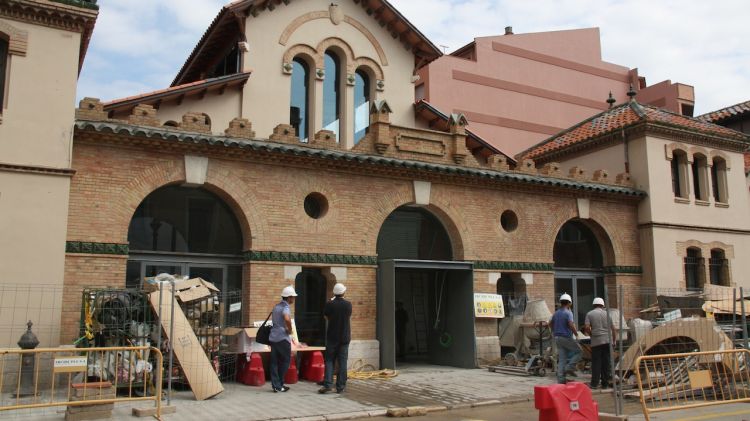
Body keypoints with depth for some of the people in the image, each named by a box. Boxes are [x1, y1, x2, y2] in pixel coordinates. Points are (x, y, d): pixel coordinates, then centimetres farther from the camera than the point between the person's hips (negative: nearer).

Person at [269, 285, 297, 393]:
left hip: (273, 337, 8)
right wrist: (290, 330, -16)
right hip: (283, 338, -8)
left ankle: (276, 385, 7)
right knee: (285, 360, 6)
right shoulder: (286, 308, -13)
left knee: (274, 362, 6)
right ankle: (280, 384, 10)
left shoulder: (276, 307, 15)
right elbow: (287, 319, -33)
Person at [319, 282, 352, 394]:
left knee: (329, 361, 6)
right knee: (342, 362, 5)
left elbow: (326, 317, 6)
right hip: (345, 337, 1)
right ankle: (340, 387, 7)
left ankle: (327, 384, -4)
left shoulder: (329, 304, -10)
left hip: (332, 337, -1)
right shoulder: (348, 304, -5)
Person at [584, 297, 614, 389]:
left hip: (596, 341, -2)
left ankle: (594, 383, 1)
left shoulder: (589, 314, 2)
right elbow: (613, 328, 6)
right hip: (607, 340, 2)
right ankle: (605, 383, 11)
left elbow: (587, 327, -10)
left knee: (596, 362, 2)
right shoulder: (607, 313, 8)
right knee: (606, 362, 7)